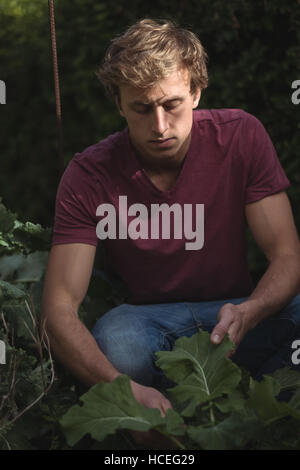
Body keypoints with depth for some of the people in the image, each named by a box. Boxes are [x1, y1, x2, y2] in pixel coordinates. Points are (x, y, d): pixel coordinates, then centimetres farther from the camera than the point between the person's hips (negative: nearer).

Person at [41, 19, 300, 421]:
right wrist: (122, 387, -42)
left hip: (234, 309, 1)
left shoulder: (243, 136, -12)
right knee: (115, 338, -36)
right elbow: (59, 309, -22)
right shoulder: (89, 176, -16)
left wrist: (246, 313, -38)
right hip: (146, 319, -1)